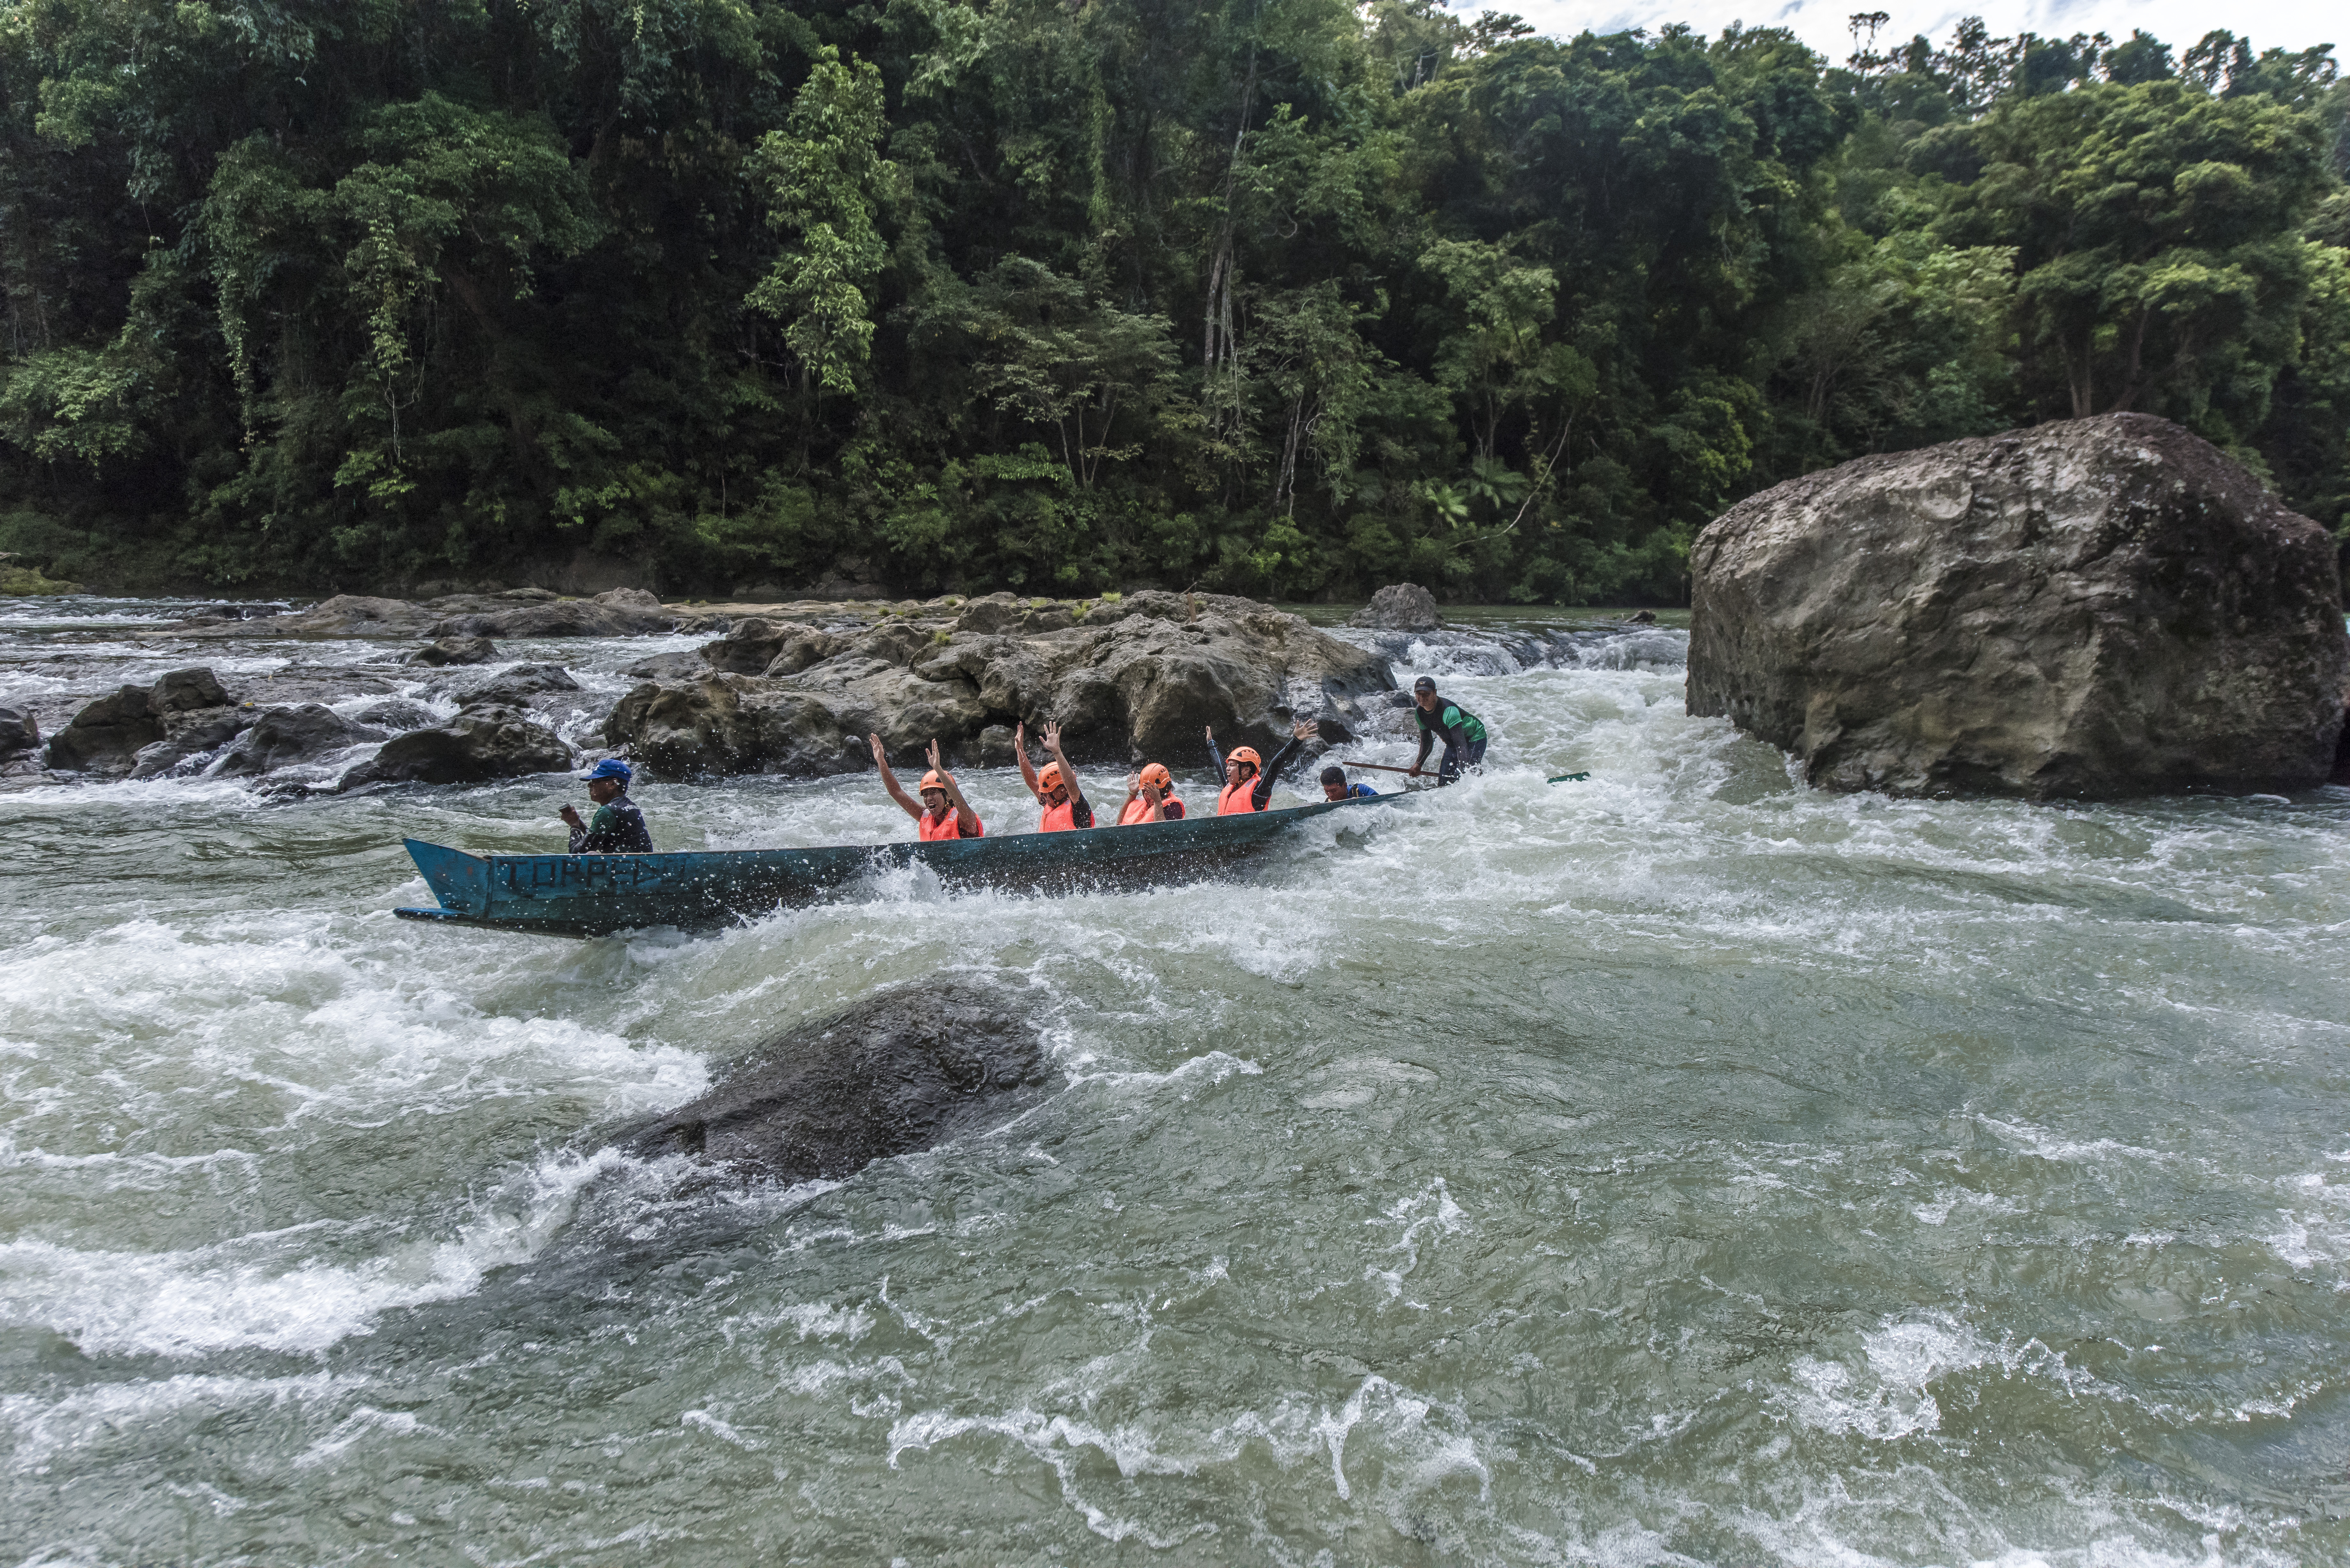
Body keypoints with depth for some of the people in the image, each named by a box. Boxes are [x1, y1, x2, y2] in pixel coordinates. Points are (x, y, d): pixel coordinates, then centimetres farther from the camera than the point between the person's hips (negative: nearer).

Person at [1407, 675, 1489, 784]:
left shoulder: (1449, 711, -35)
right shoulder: (1419, 712, -11)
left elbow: (1461, 743, -42)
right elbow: (1426, 742, 4)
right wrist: (1419, 764, -7)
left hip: (1475, 739, -7)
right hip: (1452, 744, 7)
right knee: (1444, 781, -1)